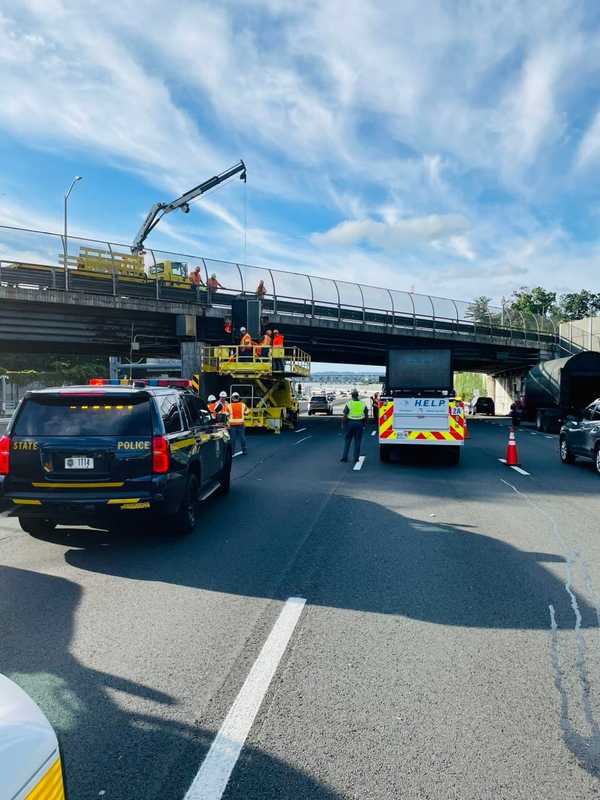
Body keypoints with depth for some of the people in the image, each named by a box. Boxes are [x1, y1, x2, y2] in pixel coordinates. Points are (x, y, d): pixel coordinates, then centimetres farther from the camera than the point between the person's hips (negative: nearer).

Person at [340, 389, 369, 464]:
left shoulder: (349, 403, -6)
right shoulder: (363, 403, 2)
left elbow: (345, 415, -8)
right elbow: (366, 415, 4)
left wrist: (343, 424, 1)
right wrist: (364, 424, 12)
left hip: (350, 423, -1)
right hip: (359, 424, 2)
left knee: (347, 440, 9)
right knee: (357, 441, 7)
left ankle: (345, 457, 8)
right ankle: (356, 458, 7)